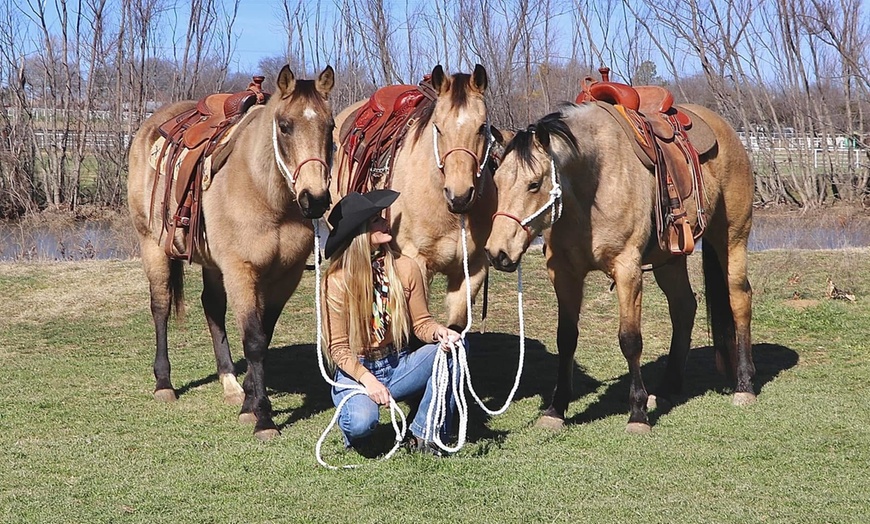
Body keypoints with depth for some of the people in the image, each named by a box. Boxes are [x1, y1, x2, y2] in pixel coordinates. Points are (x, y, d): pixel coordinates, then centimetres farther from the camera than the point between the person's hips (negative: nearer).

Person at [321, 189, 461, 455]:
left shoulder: (406, 268, -3)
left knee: (452, 347, -22)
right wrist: (368, 380, -26)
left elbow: (421, 322, 4)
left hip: (399, 367, 4)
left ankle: (425, 435, -14)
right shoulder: (336, 282, -12)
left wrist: (439, 332, -20)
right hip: (356, 372, -4)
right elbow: (338, 347, -11)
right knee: (362, 422, -35)